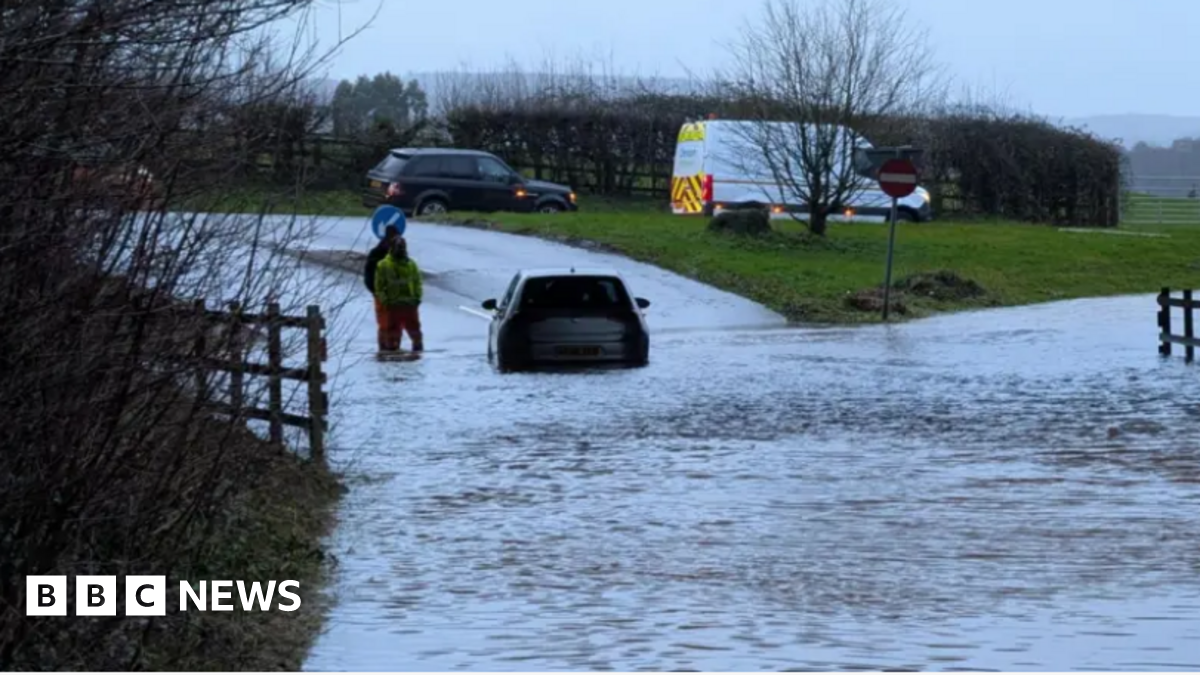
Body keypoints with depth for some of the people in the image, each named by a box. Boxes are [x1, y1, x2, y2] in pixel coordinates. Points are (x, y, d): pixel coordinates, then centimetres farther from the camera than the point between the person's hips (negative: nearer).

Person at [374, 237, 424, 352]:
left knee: (414, 327, 7)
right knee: (393, 328, 1)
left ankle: (418, 346, 19)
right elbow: (379, 285, -1)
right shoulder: (383, 265, -1)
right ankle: (392, 348, 8)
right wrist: (384, 299, -10)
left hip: (410, 303, 3)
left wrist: (417, 297, 0)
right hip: (392, 304, -3)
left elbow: (417, 283, 11)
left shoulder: (411, 265, 9)